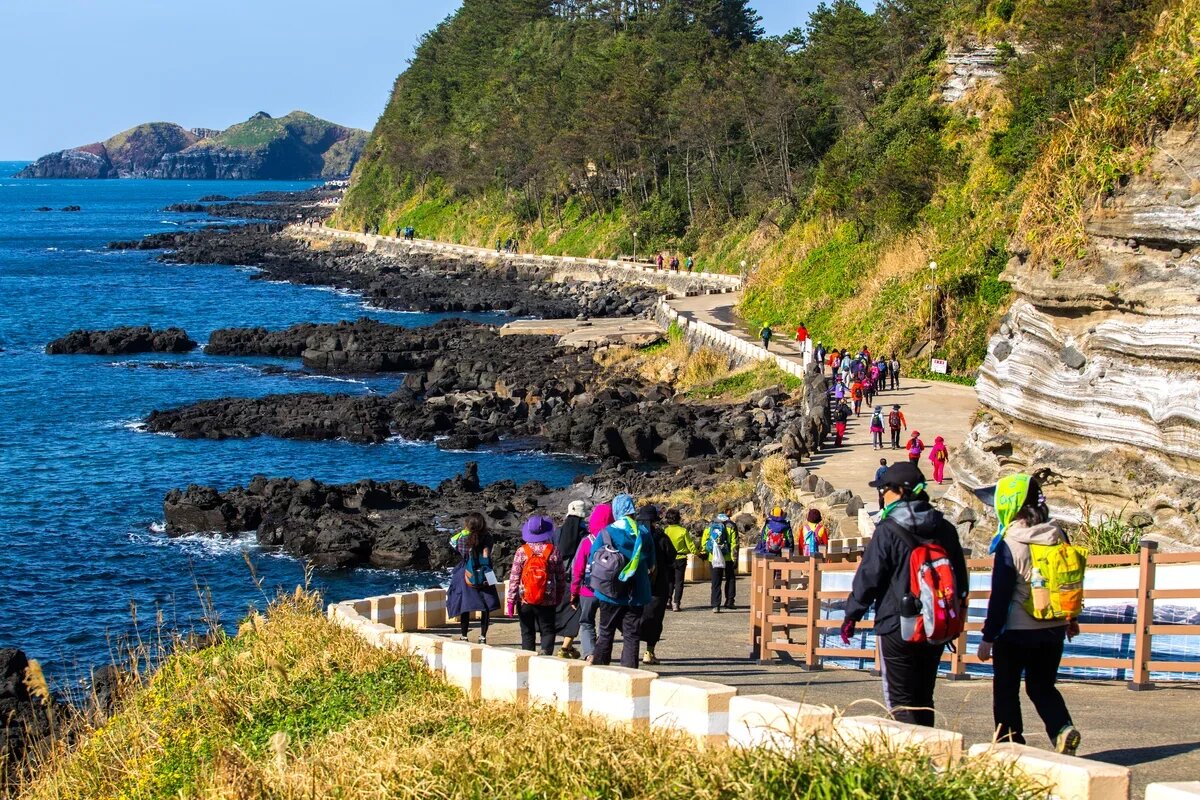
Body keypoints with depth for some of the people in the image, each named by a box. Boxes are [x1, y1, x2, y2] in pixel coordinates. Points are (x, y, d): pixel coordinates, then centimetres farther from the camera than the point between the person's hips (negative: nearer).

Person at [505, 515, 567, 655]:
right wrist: (559, 598, 15)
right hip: (547, 601, 0)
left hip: (524, 601, 0)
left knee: (527, 633, 10)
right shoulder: (554, 551, -3)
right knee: (548, 630, 8)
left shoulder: (522, 551, -6)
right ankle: (546, 652, -12)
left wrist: (511, 600, -2)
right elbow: (561, 578, 3)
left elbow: (514, 578, -6)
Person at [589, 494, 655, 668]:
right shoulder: (644, 533, -1)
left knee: (606, 633, 12)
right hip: (637, 594, 1)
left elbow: (592, 562, -3)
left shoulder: (606, 533, -8)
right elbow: (650, 564, 7)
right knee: (632, 635, 5)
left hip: (610, 594, -1)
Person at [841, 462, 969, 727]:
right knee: (924, 699, 17)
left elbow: (867, 578, -11)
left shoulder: (888, 531, -13)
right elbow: (960, 578, 14)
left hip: (898, 628, -6)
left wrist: (852, 616, 1)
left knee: (900, 701, -1)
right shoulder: (945, 529, 6)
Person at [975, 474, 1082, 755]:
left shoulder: (1009, 544, -16)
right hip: (1053, 629, 5)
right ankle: (1063, 729, -5)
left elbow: (1000, 596, -14)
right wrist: (1071, 619, 25)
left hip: (1016, 631, -5)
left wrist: (988, 638, -7)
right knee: (1043, 687, 17)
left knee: (1006, 691, 9)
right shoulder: (1058, 535, 1)